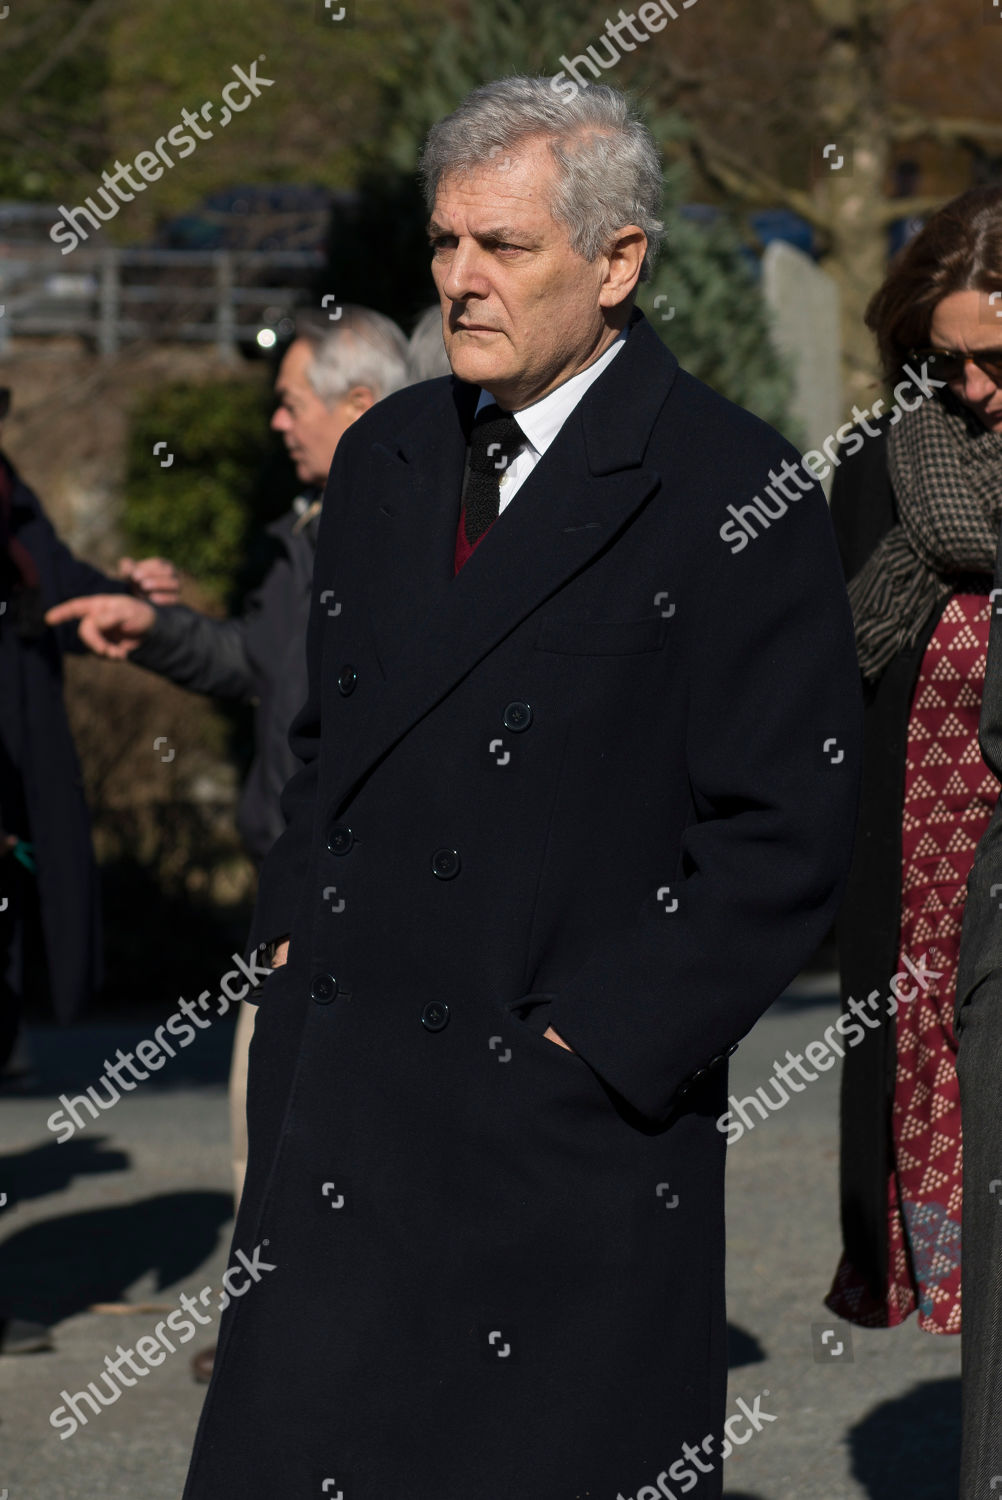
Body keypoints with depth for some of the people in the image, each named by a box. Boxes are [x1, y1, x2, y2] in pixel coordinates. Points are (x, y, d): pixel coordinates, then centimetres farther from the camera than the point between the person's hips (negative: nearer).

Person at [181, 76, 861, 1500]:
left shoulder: (731, 496, -9)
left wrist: (594, 1047, -13)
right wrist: (290, 931, 10)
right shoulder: (385, 454, 12)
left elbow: (786, 833, -10)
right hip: (340, 1088, 6)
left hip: (568, 1115, -6)